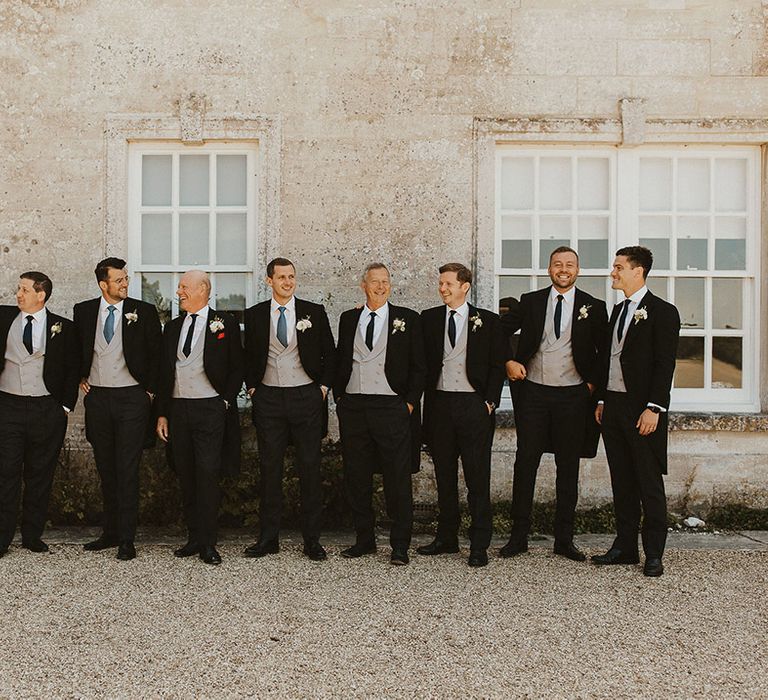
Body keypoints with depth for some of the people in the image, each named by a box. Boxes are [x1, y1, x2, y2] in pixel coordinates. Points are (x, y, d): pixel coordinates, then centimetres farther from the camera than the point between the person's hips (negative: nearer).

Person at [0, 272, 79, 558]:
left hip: (46, 410, 0)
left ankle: (33, 535, 19)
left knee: (40, 475, 7)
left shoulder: (63, 327, 2)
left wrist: (65, 405, 0)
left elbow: (73, 369, 4)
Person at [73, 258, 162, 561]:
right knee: (106, 469, 11)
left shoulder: (143, 311, -2)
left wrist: (151, 390, -1)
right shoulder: (83, 311, 5)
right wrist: (81, 377, 9)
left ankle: (126, 539, 1)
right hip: (97, 397, 3)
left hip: (132, 397, -3)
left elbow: (157, 353, 3)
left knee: (127, 469, -5)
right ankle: (110, 532, 22)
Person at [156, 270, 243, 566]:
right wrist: (162, 413, 11)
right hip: (178, 409, 5)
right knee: (186, 477, 7)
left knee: (207, 476, -8)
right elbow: (164, 372, 15)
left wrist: (226, 401, -6)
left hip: (210, 409, -5)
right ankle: (194, 537, 16)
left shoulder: (224, 323, 1)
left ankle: (208, 544, -2)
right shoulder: (172, 327, 14)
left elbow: (237, 367, 1)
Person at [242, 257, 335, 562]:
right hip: (268, 398, 1)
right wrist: (251, 386, 5)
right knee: (270, 469, 5)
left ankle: (312, 540, 11)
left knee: (310, 468, 2)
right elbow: (248, 355, 15)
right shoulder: (254, 315, 6)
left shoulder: (314, 312, 3)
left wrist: (323, 386, 0)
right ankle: (268, 538, 15)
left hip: (306, 397, -1)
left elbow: (330, 353, 8)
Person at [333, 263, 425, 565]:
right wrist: (338, 396, 7)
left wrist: (410, 402, -5)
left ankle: (400, 546, 9)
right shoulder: (348, 319, 13)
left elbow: (418, 366, 3)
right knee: (356, 478, 9)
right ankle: (364, 539, 22)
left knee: (398, 480, -1)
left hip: (392, 407, -3)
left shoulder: (407, 319, 4)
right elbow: (340, 360, 17)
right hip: (352, 407, 3)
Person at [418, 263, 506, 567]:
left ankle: (479, 545, 7)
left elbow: (498, 365, 2)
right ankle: (446, 537, 23)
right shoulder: (429, 319, 9)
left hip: (474, 405, -2)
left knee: (478, 477, -1)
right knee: (444, 475, 11)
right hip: (440, 403, 3)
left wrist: (490, 402, -4)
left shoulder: (487, 320, 3)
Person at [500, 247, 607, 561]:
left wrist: (593, 382, -2)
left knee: (568, 468, 7)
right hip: (533, 392, 0)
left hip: (572, 395, 0)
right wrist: (508, 361, -4)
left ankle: (564, 539, 17)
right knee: (525, 463, 2)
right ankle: (519, 536, 12)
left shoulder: (593, 307, 4)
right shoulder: (530, 301, 5)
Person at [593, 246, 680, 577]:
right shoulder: (618, 311, 17)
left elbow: (665, 364, -12)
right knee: (622, 481, 11)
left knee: (650, 483, 1)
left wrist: (653, 408, -18)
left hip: (643, 409, -7)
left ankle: (653, 554, 9)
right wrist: (602, 400, 14)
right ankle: (625, 546, 20)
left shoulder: (662, 311, -6)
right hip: (613, 405, 7)